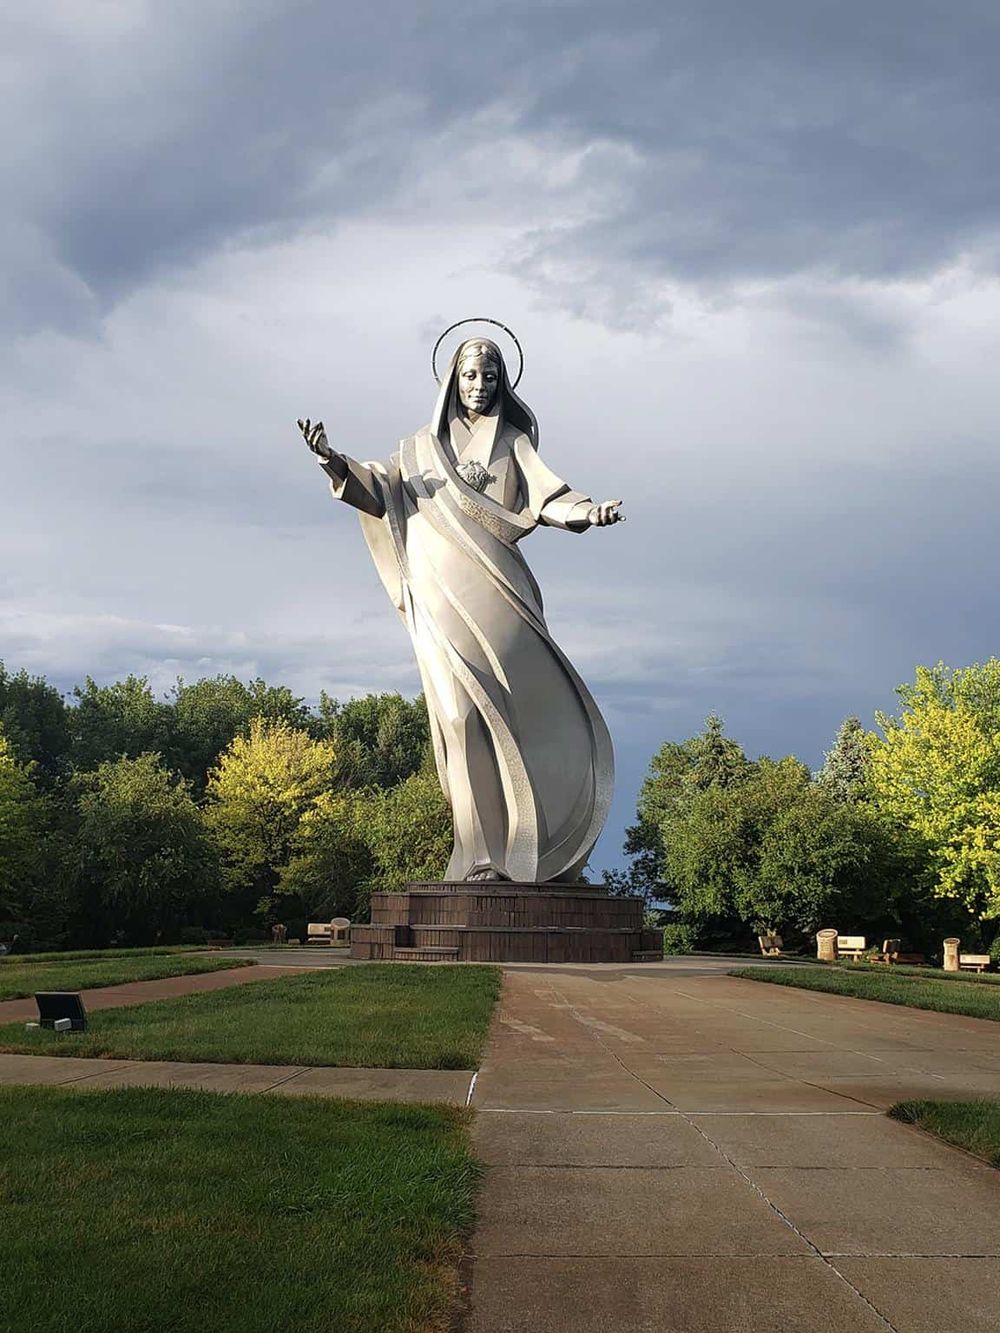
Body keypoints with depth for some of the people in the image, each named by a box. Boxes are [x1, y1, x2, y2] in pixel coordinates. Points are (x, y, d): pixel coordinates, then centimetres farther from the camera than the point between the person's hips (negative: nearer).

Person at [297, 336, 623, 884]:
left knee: (524, 705, -10)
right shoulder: (422, 447, 21)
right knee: (464, 713, -10)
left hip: (495, 591, 0)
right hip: (442, 594, 0)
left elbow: (546, 496, 1)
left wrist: (588, 511, -20)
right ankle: (482, 853, -10)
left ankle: (526, 844, -4)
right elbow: (379, 491, 9)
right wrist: (335, 462, -10)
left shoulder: (512, 442, 16)